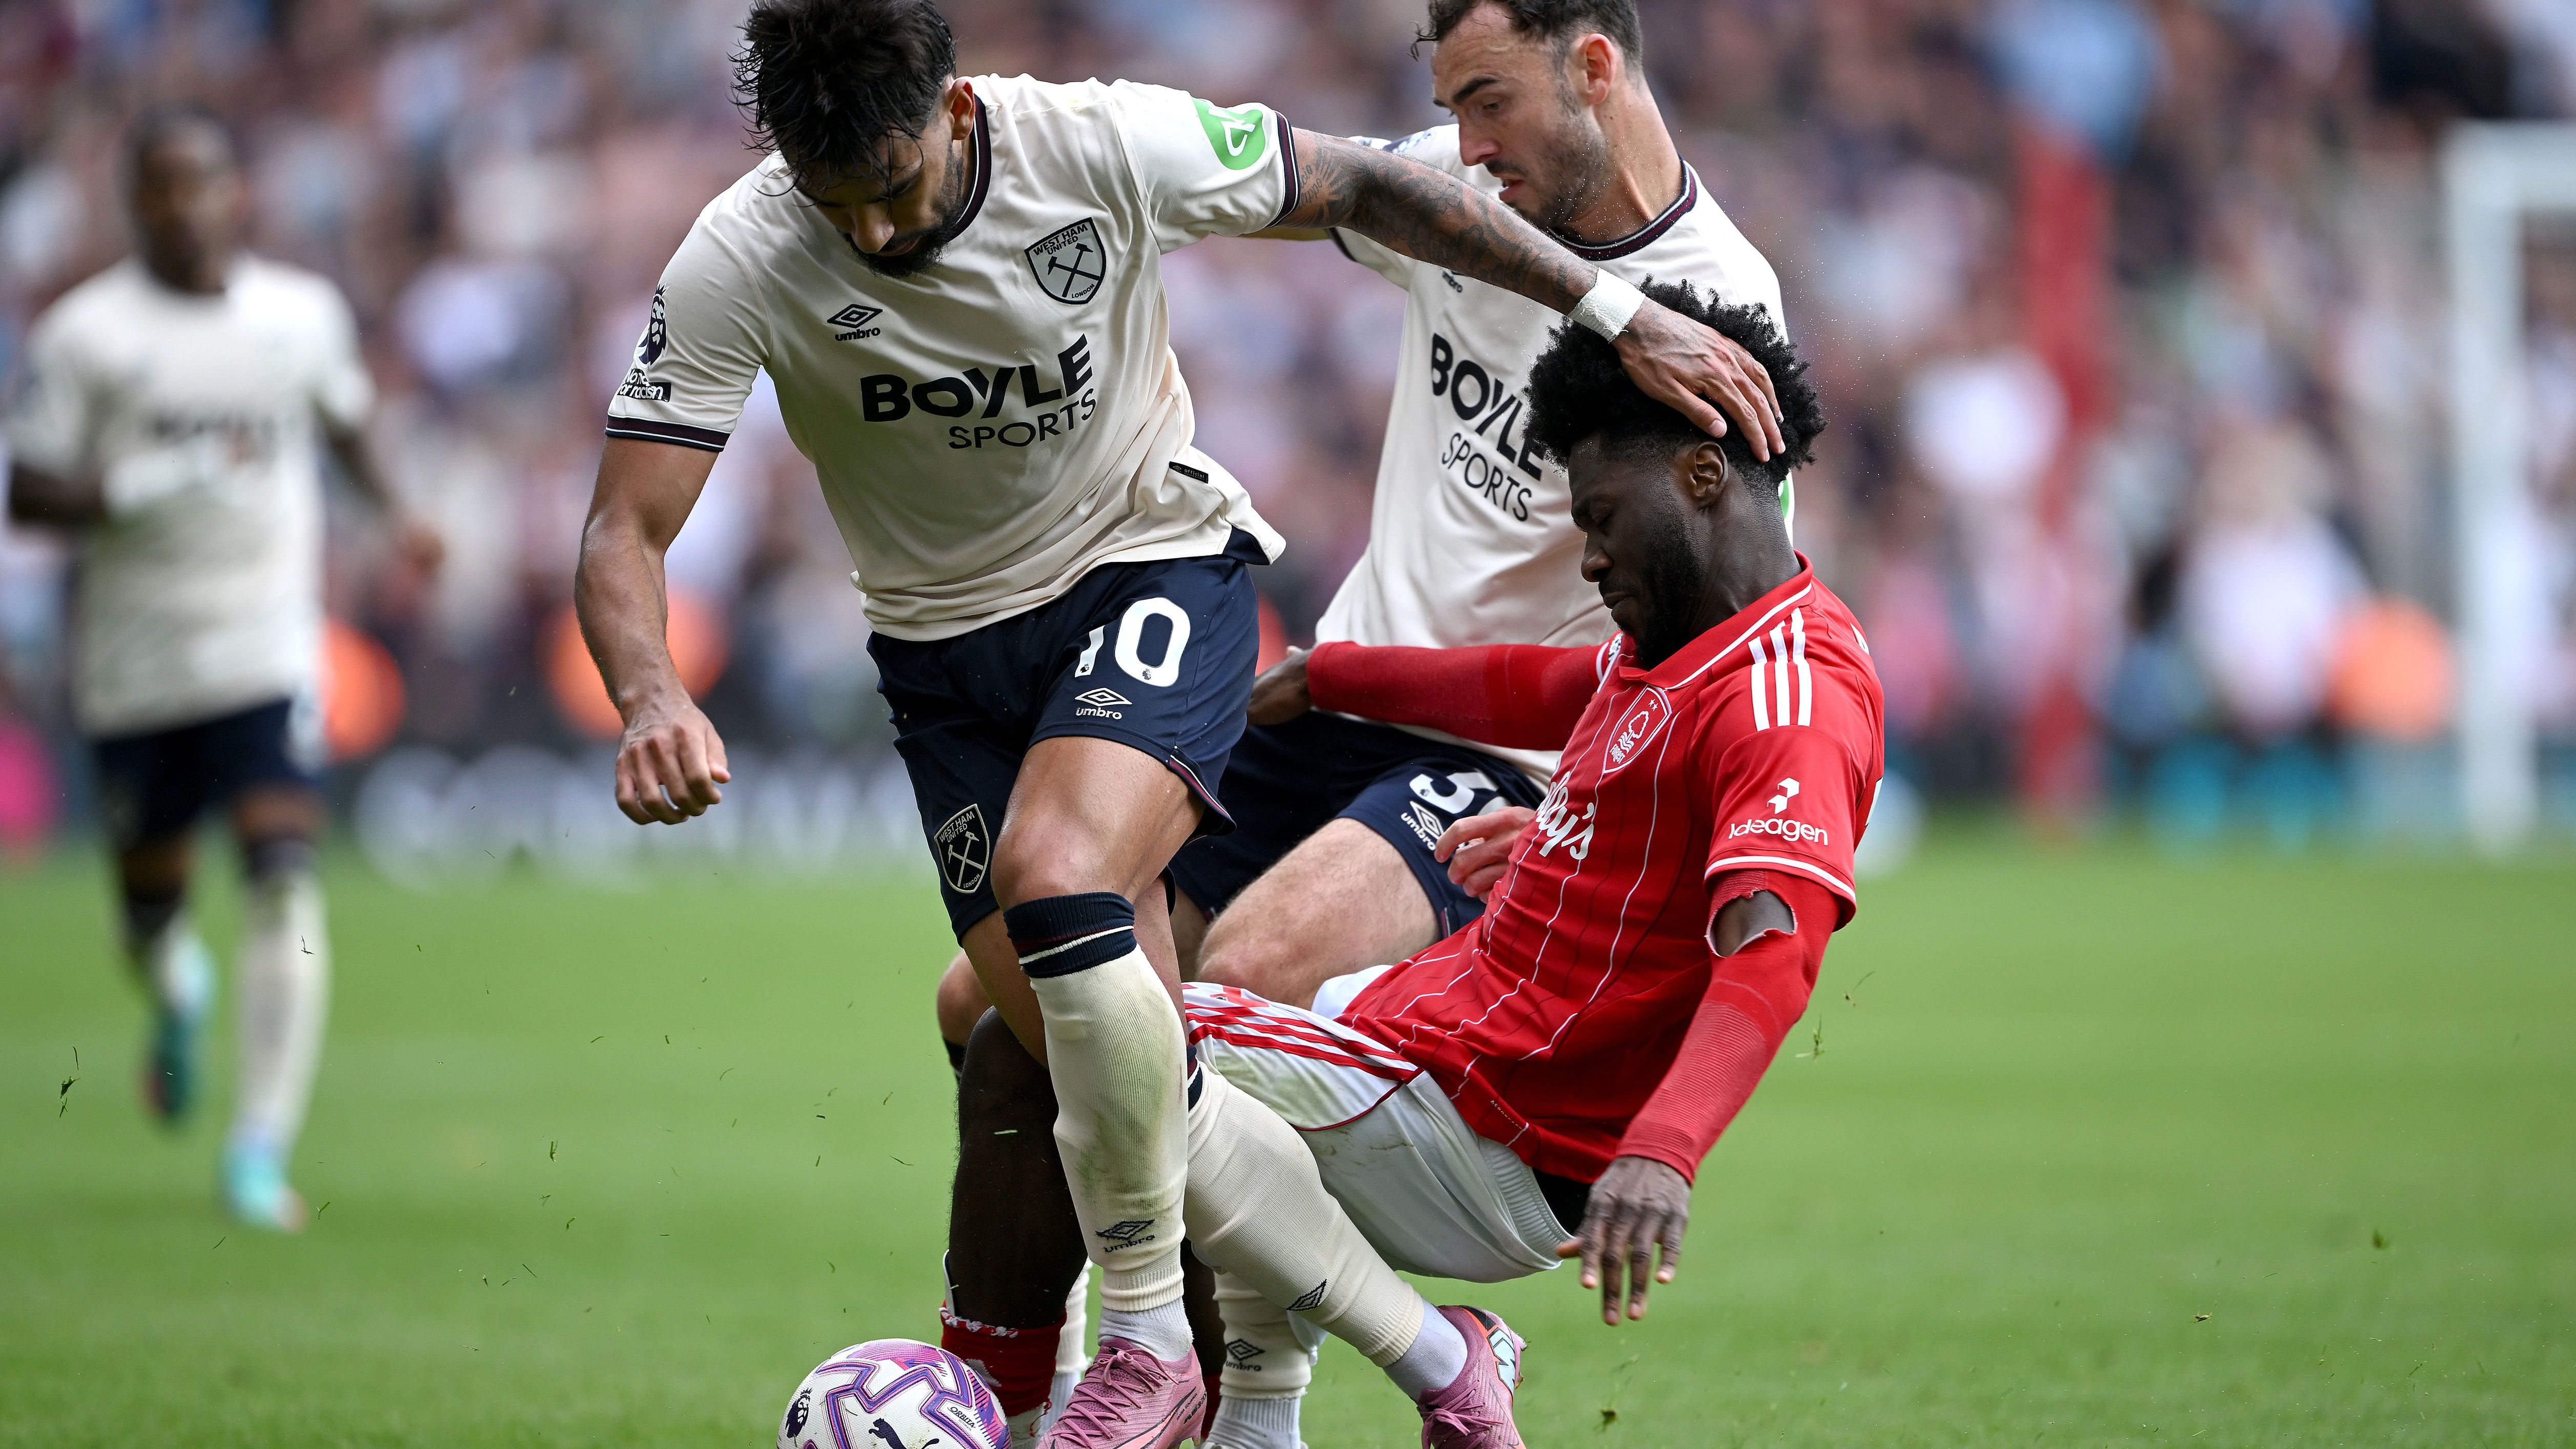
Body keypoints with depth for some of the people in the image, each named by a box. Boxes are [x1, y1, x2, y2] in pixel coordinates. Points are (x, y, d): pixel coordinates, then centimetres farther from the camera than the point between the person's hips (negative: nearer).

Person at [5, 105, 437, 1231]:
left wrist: (389, 512, 11)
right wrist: (156, 486, -22)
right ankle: (178, 1000, 49)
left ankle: (263, 1145, -17)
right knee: (150, 901, 11)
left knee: (285, 881, -17)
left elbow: (344, 421, 25)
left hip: (270, 653, 1)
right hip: (134, 662, 0)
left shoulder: (306, 314, 5)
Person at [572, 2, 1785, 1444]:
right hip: (948, 641, 3)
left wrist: (1619, 312, -7)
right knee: (1100, 1072, -5)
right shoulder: (740, 263, -19)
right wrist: (653, 699, -40)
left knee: (1054, 877, -31)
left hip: (1156, 567, -3)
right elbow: (626, 534, -18)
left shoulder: (1104, 145, -22)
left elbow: (1363, 188, -8)